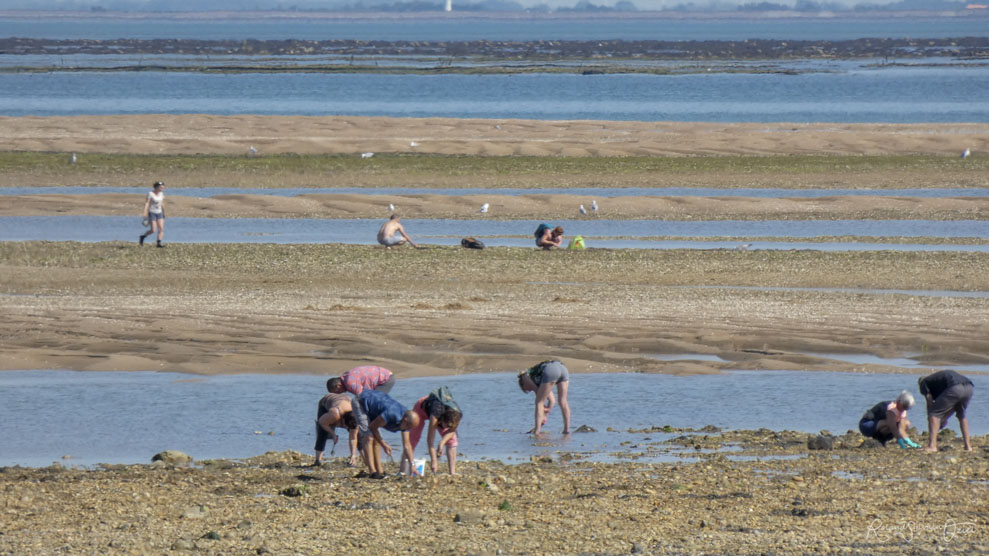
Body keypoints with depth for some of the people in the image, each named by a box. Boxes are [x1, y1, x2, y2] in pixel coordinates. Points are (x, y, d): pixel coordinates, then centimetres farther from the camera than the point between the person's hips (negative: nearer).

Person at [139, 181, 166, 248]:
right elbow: (146, 203, -16)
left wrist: (163, 214, 19)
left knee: (161, 229, -9)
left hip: (159, 213, 6)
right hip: (152, 213, -6)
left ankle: (159, 243, -8)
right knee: (153, 230, -8)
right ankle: (142, 237, 16)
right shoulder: (150, 194, -12)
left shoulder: (161, 194, 6)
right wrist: (145, 214, -24)